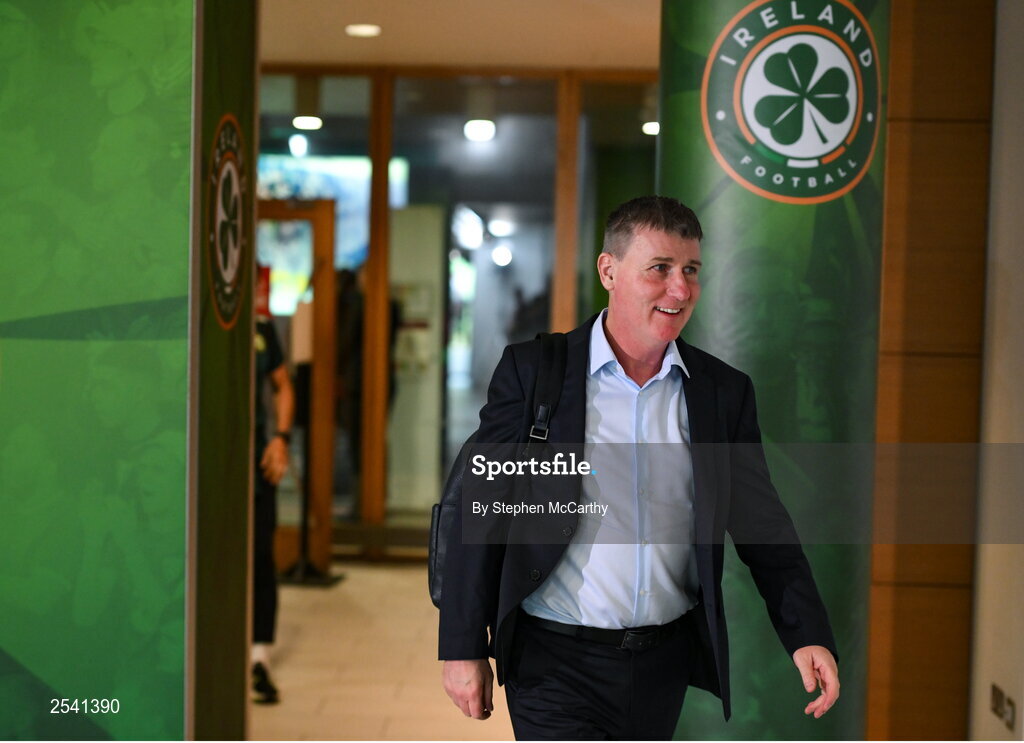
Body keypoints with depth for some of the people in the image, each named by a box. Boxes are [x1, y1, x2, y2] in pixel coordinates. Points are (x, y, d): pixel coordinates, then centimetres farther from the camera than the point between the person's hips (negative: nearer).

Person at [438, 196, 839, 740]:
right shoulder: (531, 371, -5)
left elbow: (762, 526, 7)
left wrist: (808, 635, -5)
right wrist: (464, 648, -6)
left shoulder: (725, 391, 4)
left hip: (664, 663, 4)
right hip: (556, 662, -3)